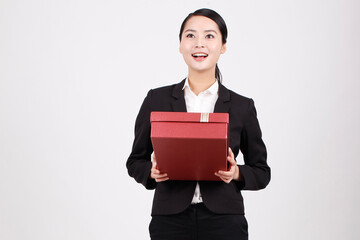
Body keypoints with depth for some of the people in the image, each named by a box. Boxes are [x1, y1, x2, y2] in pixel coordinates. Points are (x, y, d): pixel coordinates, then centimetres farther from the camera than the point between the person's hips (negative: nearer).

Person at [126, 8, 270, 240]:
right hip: (171, 220, 0)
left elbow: (261, 171, 9)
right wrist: (152, 171, -10)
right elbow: (135, 161, 10)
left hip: (223, 221, 0)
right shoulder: (157, 100, 4)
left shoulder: (242, 106, 3)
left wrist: (237, 173, -11)